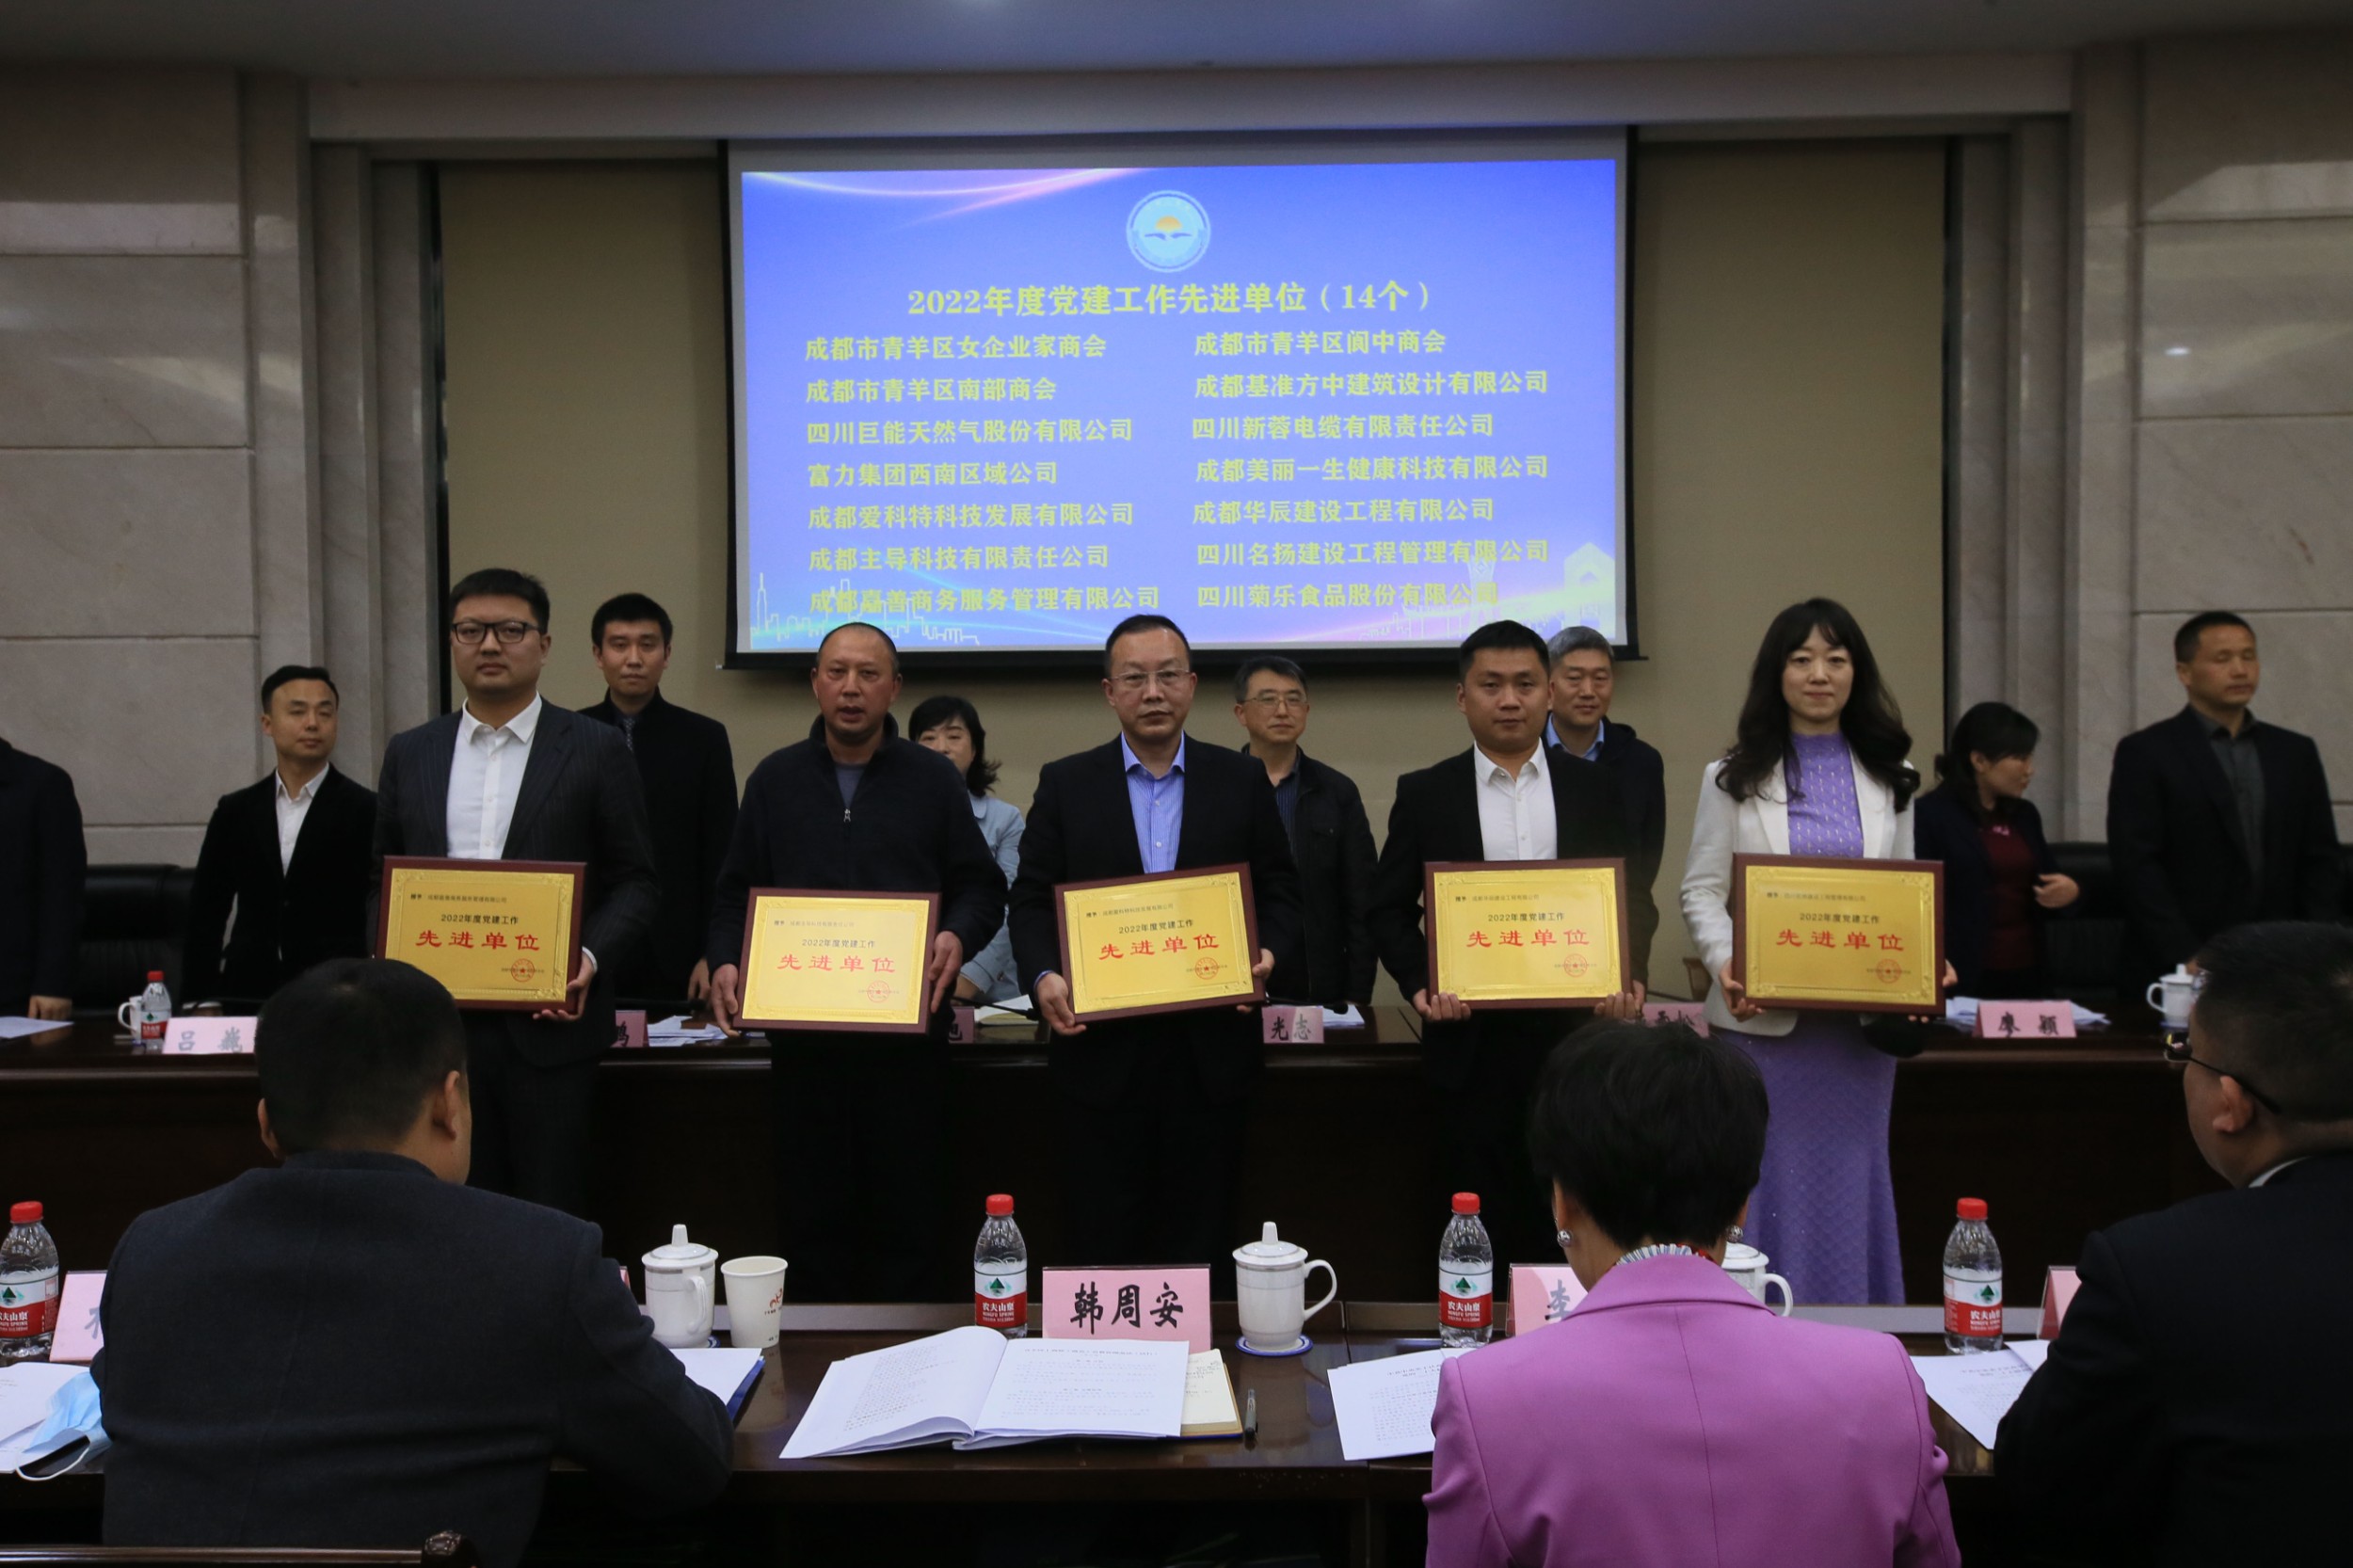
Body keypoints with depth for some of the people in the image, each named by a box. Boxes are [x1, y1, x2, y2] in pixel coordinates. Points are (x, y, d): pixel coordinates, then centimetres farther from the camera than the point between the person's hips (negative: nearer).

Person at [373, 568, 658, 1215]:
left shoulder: (595, 749, 1)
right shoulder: (410, 753, 12)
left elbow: (636, 881, 1)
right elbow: (383, 881, 16)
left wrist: (589, 956, -15)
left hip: (549, 1022, -3)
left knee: (552, 1214, 2)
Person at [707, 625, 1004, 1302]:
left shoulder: (934, 780, 6)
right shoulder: (776, 779, 10)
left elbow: (982, 888, 6)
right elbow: (736, 893, 10)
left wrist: (957, 937, -14)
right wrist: (724, 963, -7)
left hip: (907, 1035, -1)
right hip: (802, 1034, 1)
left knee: (910, 1216, 3)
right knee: (812, 1213, 6)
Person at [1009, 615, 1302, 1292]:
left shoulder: (1242, 780, 7)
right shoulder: (1065, 784, 6)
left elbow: (1279, 889, 9)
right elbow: (1032, 900, 4)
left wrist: (1268, 950, -10)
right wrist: (1043, 976, -13)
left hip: (1209, 1051, 0)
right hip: (1101, 1049, 0)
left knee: (1200, 1241, 7)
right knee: (1102, 1239, 6)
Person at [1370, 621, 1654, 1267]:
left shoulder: (1595, 788, 7)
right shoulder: (1425, 794, 4)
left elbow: (1633, 897, 10)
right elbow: (1390, 908, 5)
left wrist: (1628, 976, -8)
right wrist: (1419, 982, -11)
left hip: (1577, 1027, 1)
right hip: (1473, 1039, -1)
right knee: (1483, 1221, 6)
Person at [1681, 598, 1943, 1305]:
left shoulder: (1888, 778, 11)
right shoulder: (1734, 777, 3)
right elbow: (1701, 889, 0)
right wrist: (1726, 964, -17)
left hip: (1862, 1017, 2)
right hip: (1762, 1014, -2)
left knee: (1852, 1180, 9)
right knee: (1769, 1184, 2)